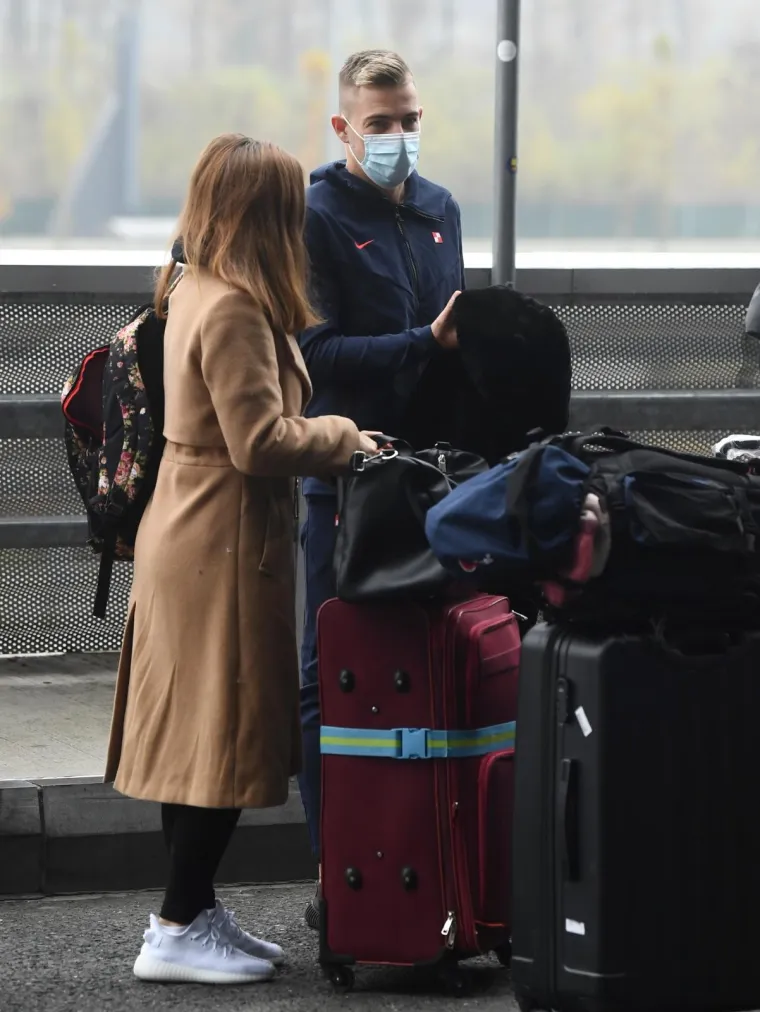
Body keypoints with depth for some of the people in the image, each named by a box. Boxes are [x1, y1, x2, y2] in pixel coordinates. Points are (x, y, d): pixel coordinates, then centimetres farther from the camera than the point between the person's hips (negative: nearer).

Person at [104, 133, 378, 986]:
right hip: (225, 542, -10)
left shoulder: (195, 293, 12)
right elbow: (261, 441, -22)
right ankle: (180, 931, -1)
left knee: (194, 735, 14)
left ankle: (190, 911, 21)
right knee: (226, 737, -4)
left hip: (188, 533, 10)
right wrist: (343, 436, -7)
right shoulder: (234, 311, -20)